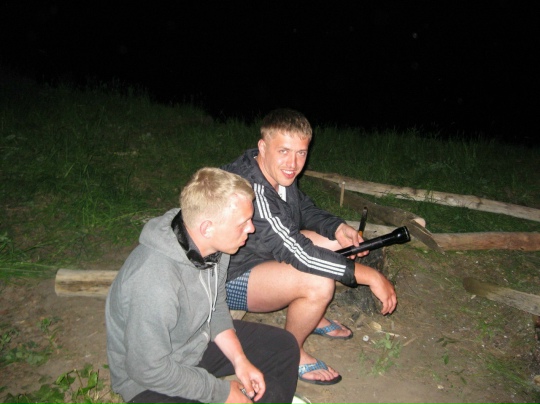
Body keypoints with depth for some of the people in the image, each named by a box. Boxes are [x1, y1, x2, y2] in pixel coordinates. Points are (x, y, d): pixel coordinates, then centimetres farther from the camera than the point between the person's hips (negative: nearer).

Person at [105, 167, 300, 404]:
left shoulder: (212, 244, -14)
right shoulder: (155, 282, -37)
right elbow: (149, 369, -26)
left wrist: (239, 359, -7)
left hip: (202, 340, 7)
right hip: (150, 380, -7)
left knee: (284, 347, 8)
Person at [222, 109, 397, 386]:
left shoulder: (279, 172, -7)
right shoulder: (251, 189, -34)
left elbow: (306, 210, 9)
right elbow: (298, 253, -34)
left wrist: (338, 228, -11)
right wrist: (371, 276, -29)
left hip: (260, 254, 9)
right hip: (229, 279, -9)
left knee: (332, 243, 5)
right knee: (319, 284, -27)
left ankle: (314, 319, 23)